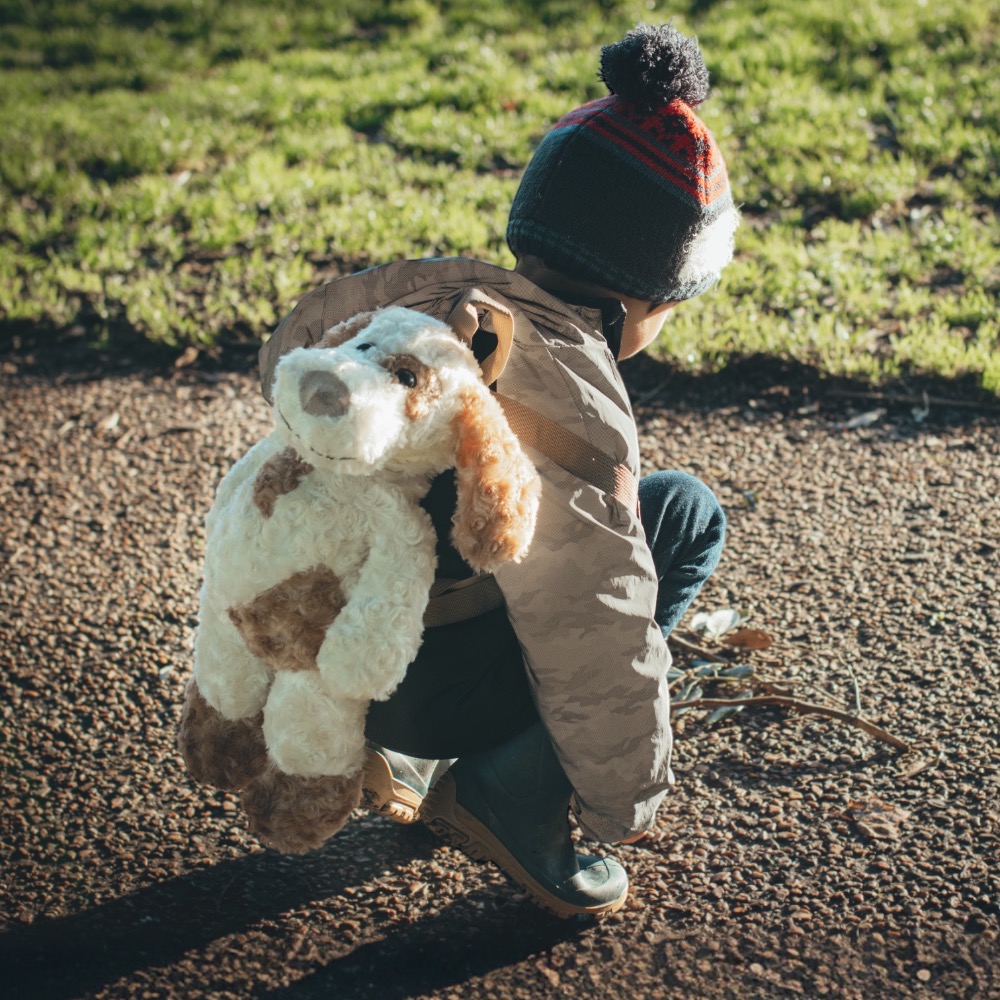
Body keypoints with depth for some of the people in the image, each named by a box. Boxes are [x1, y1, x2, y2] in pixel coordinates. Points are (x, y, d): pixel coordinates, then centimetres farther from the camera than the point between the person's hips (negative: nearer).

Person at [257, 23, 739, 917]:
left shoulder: (443, 290, -3)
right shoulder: (568, 417, -26)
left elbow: (290, 349, 16)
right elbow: (593, 640, -21)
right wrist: (623, 809, -4)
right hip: (396, 687, -8)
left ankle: (415, 764, 16)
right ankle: (506, 797, 1)